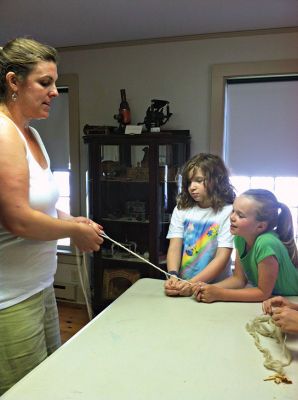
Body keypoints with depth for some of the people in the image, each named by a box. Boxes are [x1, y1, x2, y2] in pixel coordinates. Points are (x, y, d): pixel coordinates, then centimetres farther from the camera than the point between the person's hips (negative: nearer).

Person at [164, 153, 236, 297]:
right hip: (182, 286, 3)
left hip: (215, 288, -2)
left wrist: (192, 283, -21)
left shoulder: (228, 212, -6)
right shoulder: (181, 208, 6)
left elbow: (222, 257, -11)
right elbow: (174, 247, 0)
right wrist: (173, 277, -17)